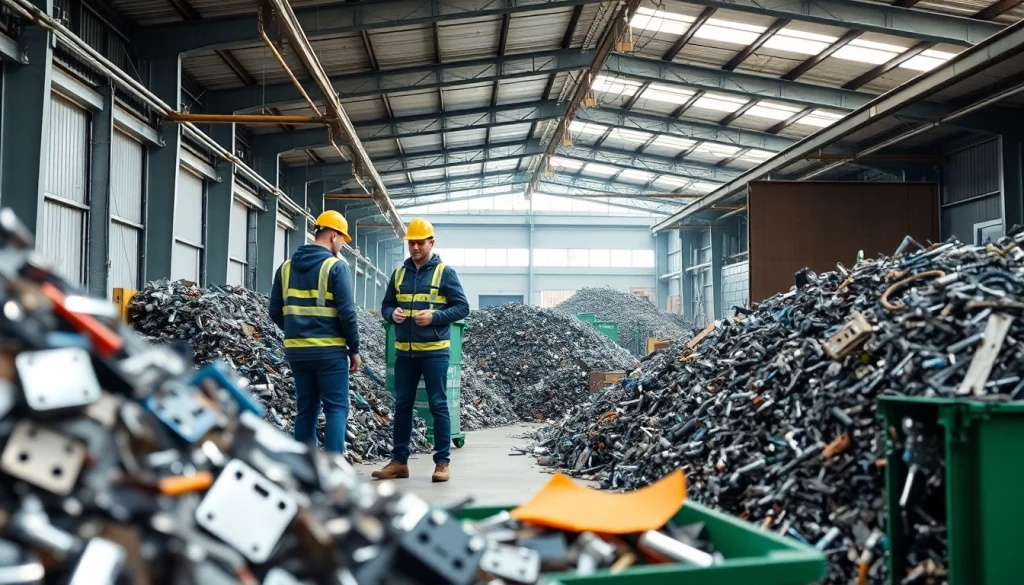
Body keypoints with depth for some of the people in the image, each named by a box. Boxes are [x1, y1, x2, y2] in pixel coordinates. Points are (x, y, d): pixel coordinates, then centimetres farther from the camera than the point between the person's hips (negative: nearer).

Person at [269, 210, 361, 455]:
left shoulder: (286, 267, 9)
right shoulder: (336, 266, -8)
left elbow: (275, 311, 10)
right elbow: (347, 313, -12)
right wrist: (354, 348, -2)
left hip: (296, 351, 6)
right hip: (329, 351, -5)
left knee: (306, 410, 12)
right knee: (336, 409, 0)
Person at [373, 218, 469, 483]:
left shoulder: (445, 272, -2)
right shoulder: (399, 273, 11)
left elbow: (462, 307, -4)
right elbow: (385, 305, 16)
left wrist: (435, 316, -19)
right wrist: (392, 314, -8)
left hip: (434, 351, -4)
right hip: (404, 351, 5)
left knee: (438, 405, 0)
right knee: (402, 405, 8)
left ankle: (442, 462, 6)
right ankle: (399, 461, 16)